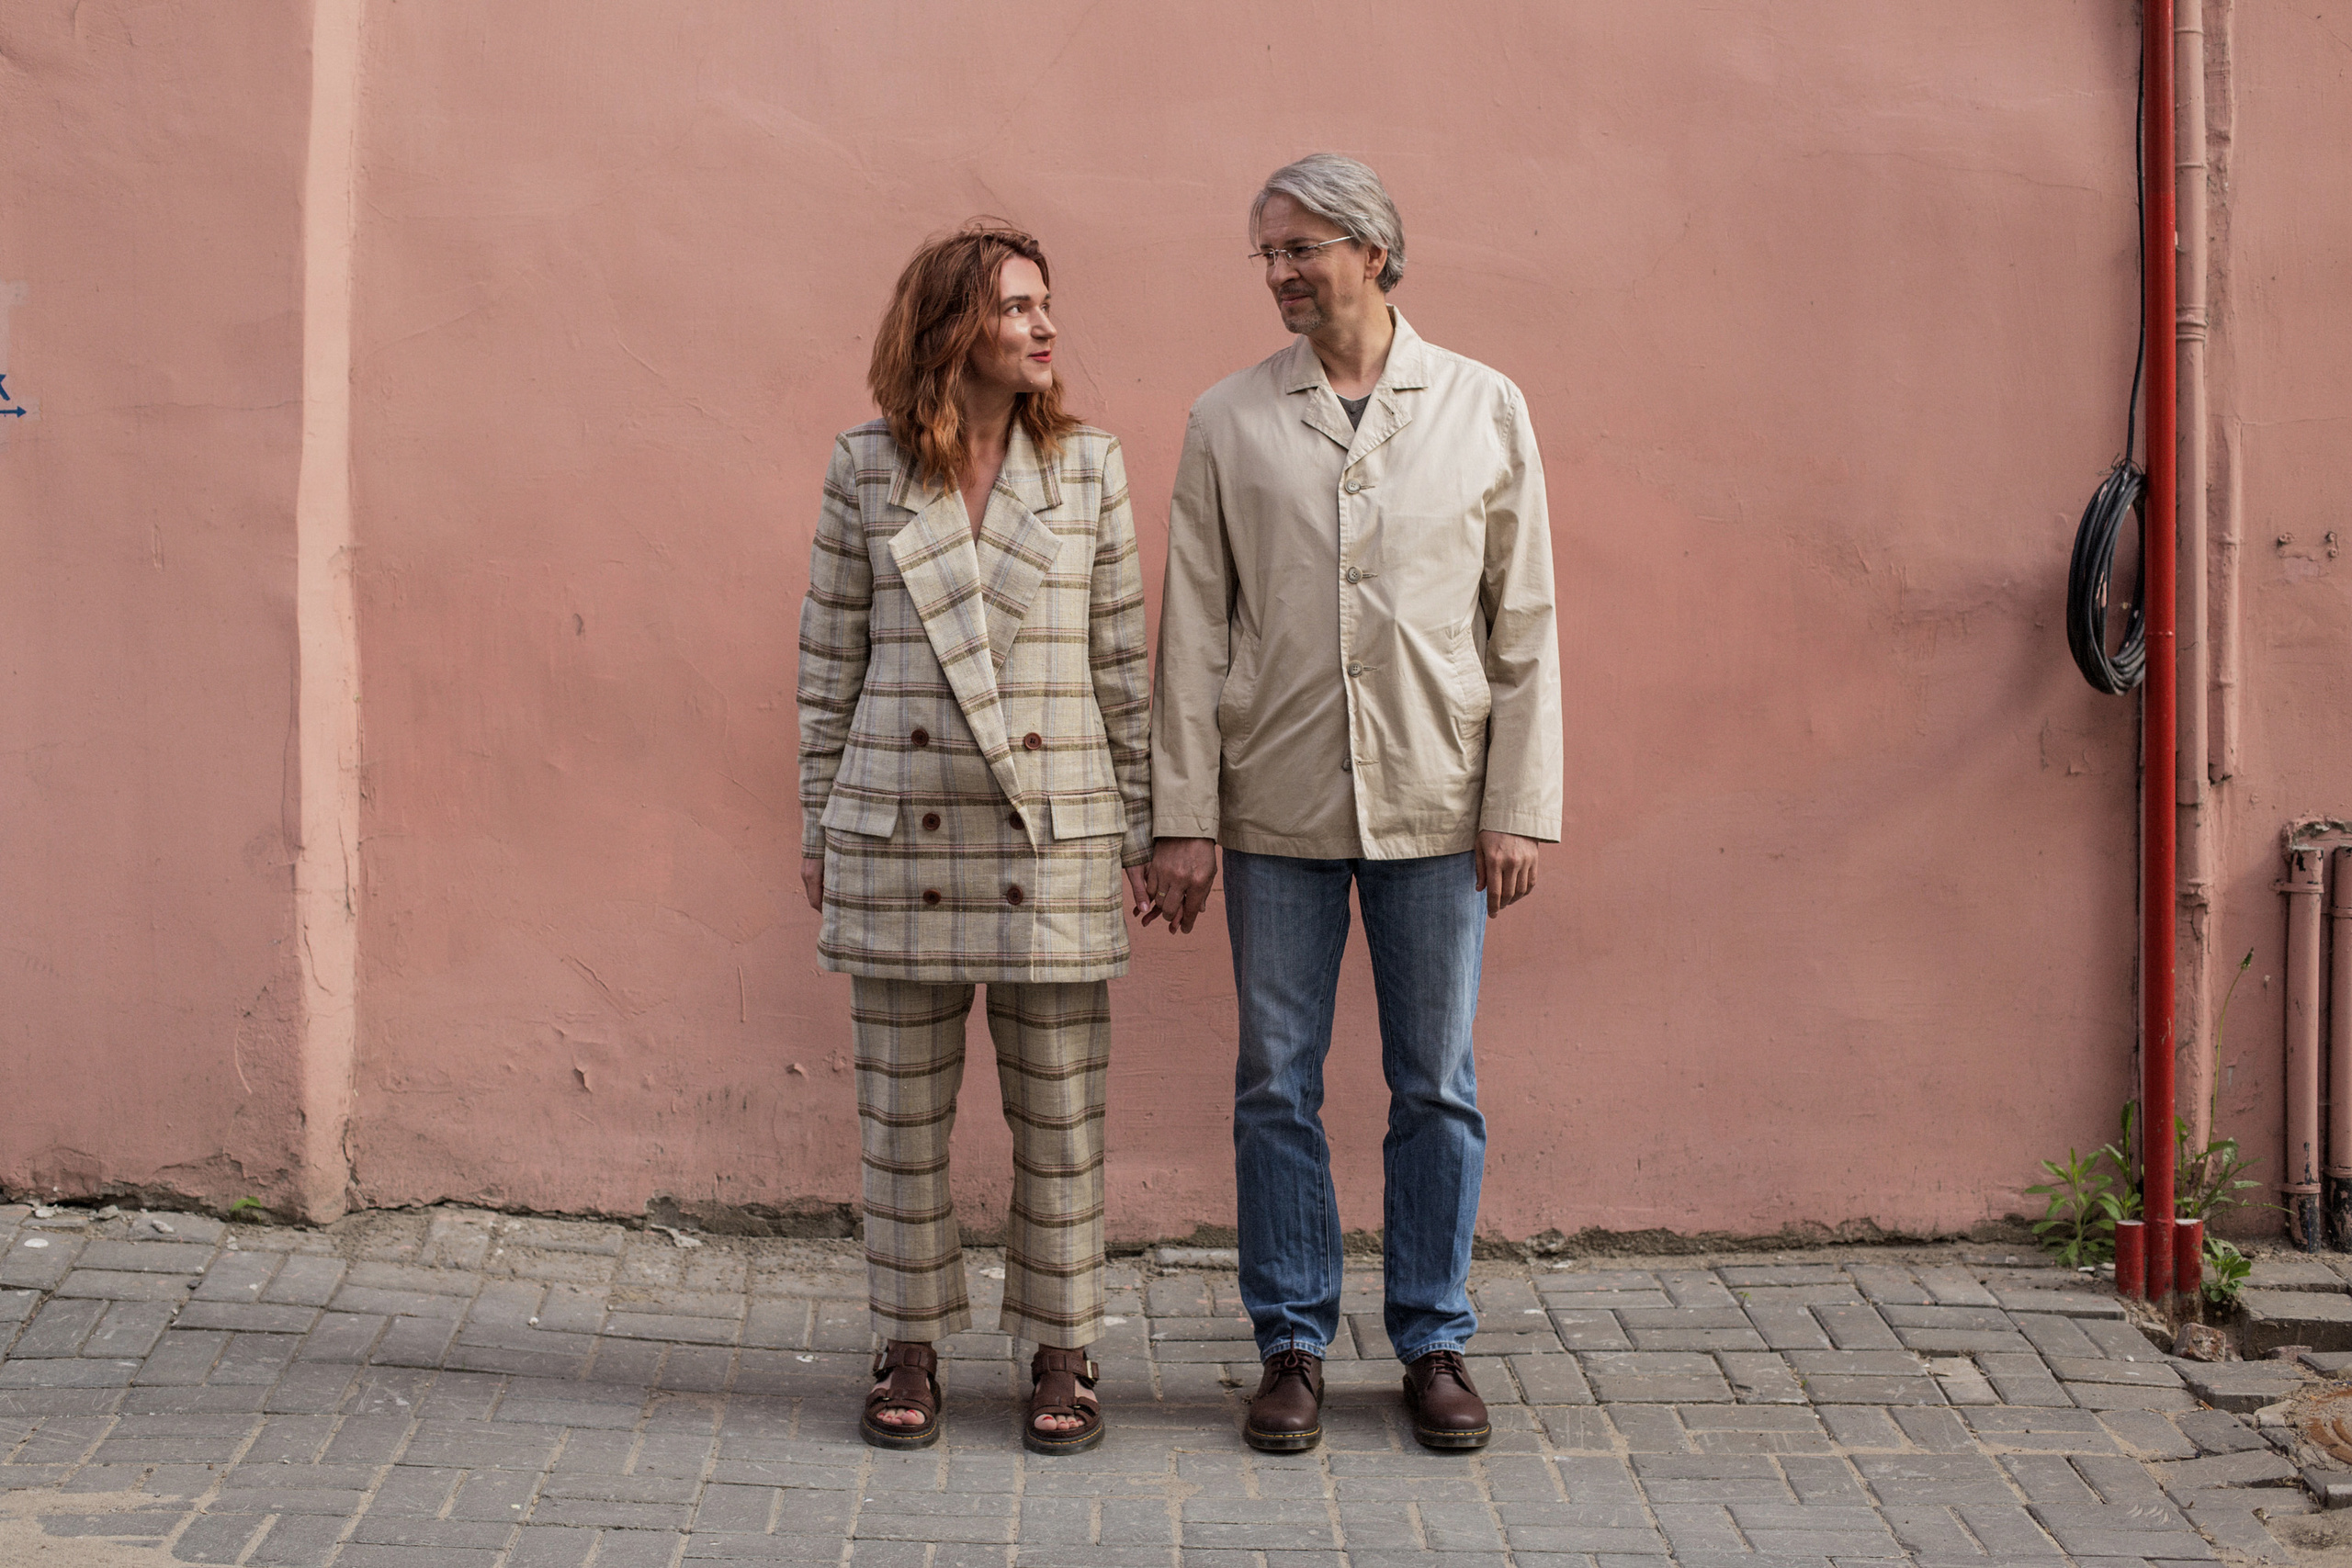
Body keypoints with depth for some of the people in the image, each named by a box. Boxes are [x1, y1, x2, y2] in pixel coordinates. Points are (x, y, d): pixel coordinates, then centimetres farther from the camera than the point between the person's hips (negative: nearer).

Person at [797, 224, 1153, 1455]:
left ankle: (1061, 1354, 17)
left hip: (1055, 830, 0)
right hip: (900, 825, 0)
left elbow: (1122, 658, 5)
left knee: (1059, 1108, 4)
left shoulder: (1089, 465, 4)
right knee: (903, 1103, 7)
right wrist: (818, 825, 5)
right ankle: (910, 1350, 19)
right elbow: (830, 656, 6)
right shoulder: (866, 469, 2)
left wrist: (1141, 826, 3)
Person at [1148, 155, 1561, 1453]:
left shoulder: (1483, 410, 3)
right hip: (1277, 807, 0)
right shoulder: (1227, 424, 4)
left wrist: (1521, 808, -3)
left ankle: (1435, 1343, 18)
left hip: (1435, 804, 0)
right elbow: (1193, 631, 3)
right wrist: (1182, 818, -2)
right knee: (1278, 1087, 5)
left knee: (1437, 1088, 6)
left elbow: (1526, 626, 3)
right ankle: (1292, 1346, 16)